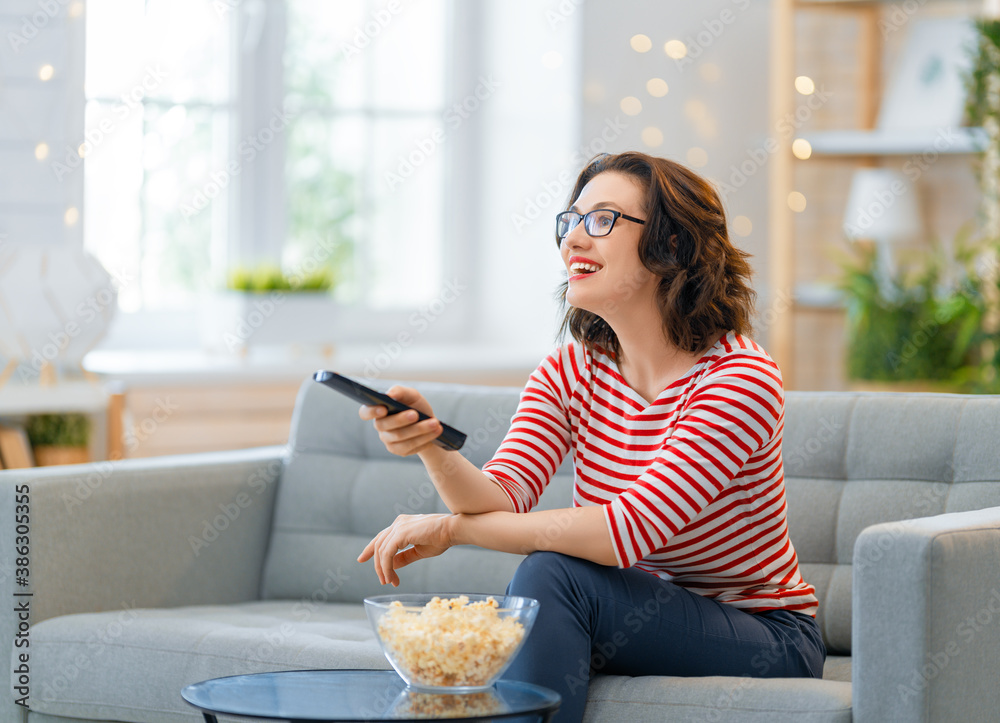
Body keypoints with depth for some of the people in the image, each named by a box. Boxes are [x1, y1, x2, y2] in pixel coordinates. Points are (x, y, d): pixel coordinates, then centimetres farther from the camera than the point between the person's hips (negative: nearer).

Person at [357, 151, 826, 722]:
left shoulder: (740, 380, -20)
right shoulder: (569, 371, 1)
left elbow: (630, 529, -28)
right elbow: (502, 499, -13)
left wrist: (450, 528, -24)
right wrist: (432, 445, -36)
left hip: (768, 641, -5)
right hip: (646, 621, 5)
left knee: (554, 573, -26)